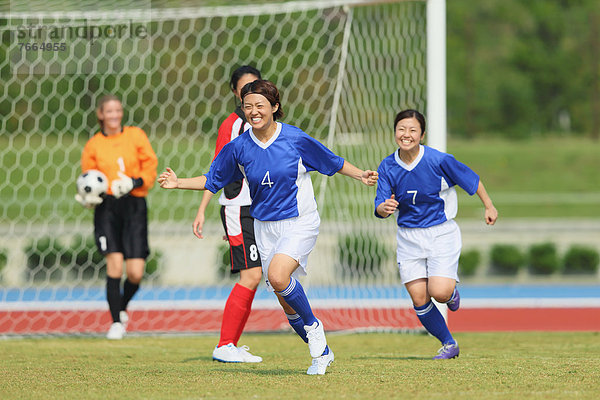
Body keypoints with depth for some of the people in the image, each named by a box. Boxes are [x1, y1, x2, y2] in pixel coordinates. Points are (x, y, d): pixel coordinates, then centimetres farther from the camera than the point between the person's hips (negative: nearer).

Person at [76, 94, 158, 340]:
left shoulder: (136, 136, 8)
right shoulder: (93, 145, 8)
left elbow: (150, 168, 6)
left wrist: (134, 182, -13)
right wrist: (87, 198, -11)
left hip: (134, 206, 1)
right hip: (107, 207, -1)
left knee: (135, 272, -7)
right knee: (114, 263, -16)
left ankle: (122, 308, 25)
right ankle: (116, 323, -6)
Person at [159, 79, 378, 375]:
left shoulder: (295, 139, -11)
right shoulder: (238, 147, -3)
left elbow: (333, 163, 3)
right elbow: (212, 181, 10)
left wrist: (360, 175, -10)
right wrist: (178, 183, -2)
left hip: (300, 223, -4)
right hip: (264, 226, 4)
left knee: (278, 275, -29)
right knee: (288, 304, 5)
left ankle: (313, 327, -5)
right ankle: (322, 352, 25)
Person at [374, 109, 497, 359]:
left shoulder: (438, 160, -15)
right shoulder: (387, 167, -6)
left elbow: (471, 179, 0)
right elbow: (380, 207, -9)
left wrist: (489, 206, 10)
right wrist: (384, 208, -34)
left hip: (441, 233, -3)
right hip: (408, 237, 3)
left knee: (439, 292, -19)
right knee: (419, 299, -4)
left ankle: (452, 291, 20)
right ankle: (449, 345, 16)